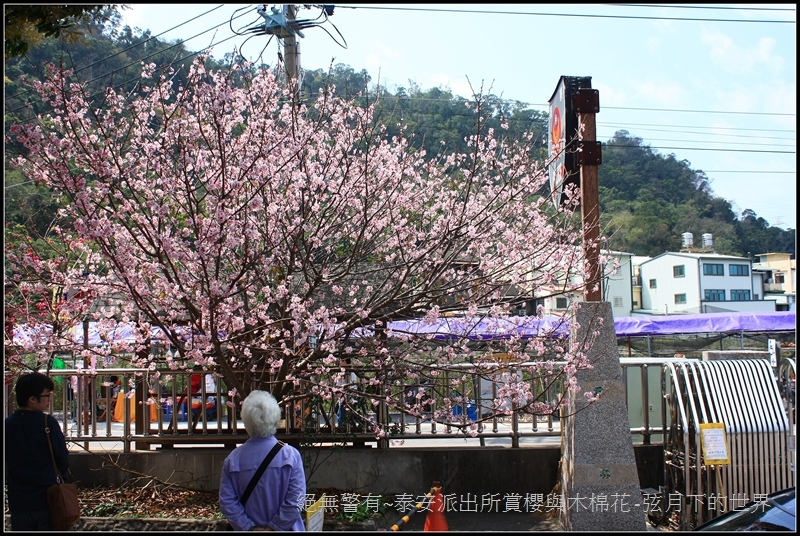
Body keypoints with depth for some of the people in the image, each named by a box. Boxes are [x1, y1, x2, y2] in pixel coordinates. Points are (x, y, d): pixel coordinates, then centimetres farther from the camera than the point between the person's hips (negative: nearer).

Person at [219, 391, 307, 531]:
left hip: (251, 530, 2)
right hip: (283, 530, -2)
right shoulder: (290, 455, -14)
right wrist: (274, 527, -11)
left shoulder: (233, 459, -9)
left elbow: (226, 501, -9)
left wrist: (249, 528, -6)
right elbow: (296, 500, -18)